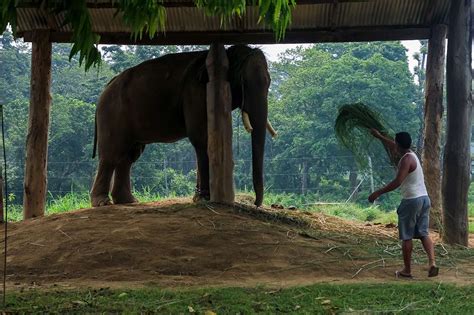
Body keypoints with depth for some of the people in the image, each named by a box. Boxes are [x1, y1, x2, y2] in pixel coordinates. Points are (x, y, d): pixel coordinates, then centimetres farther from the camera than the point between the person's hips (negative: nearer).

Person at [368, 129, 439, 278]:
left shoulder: (406, 160, -16)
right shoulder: (411, 154, 13)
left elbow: (397, 182, -25)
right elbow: (393, 147, 32)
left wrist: (378, 193, -21)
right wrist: (379, 136, 40)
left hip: (411, 200, -9)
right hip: (424, 198, 9)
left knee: (407, 236, 2)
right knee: (424, 233, 9)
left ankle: (407, 270, 9)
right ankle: (432, 263, -7)